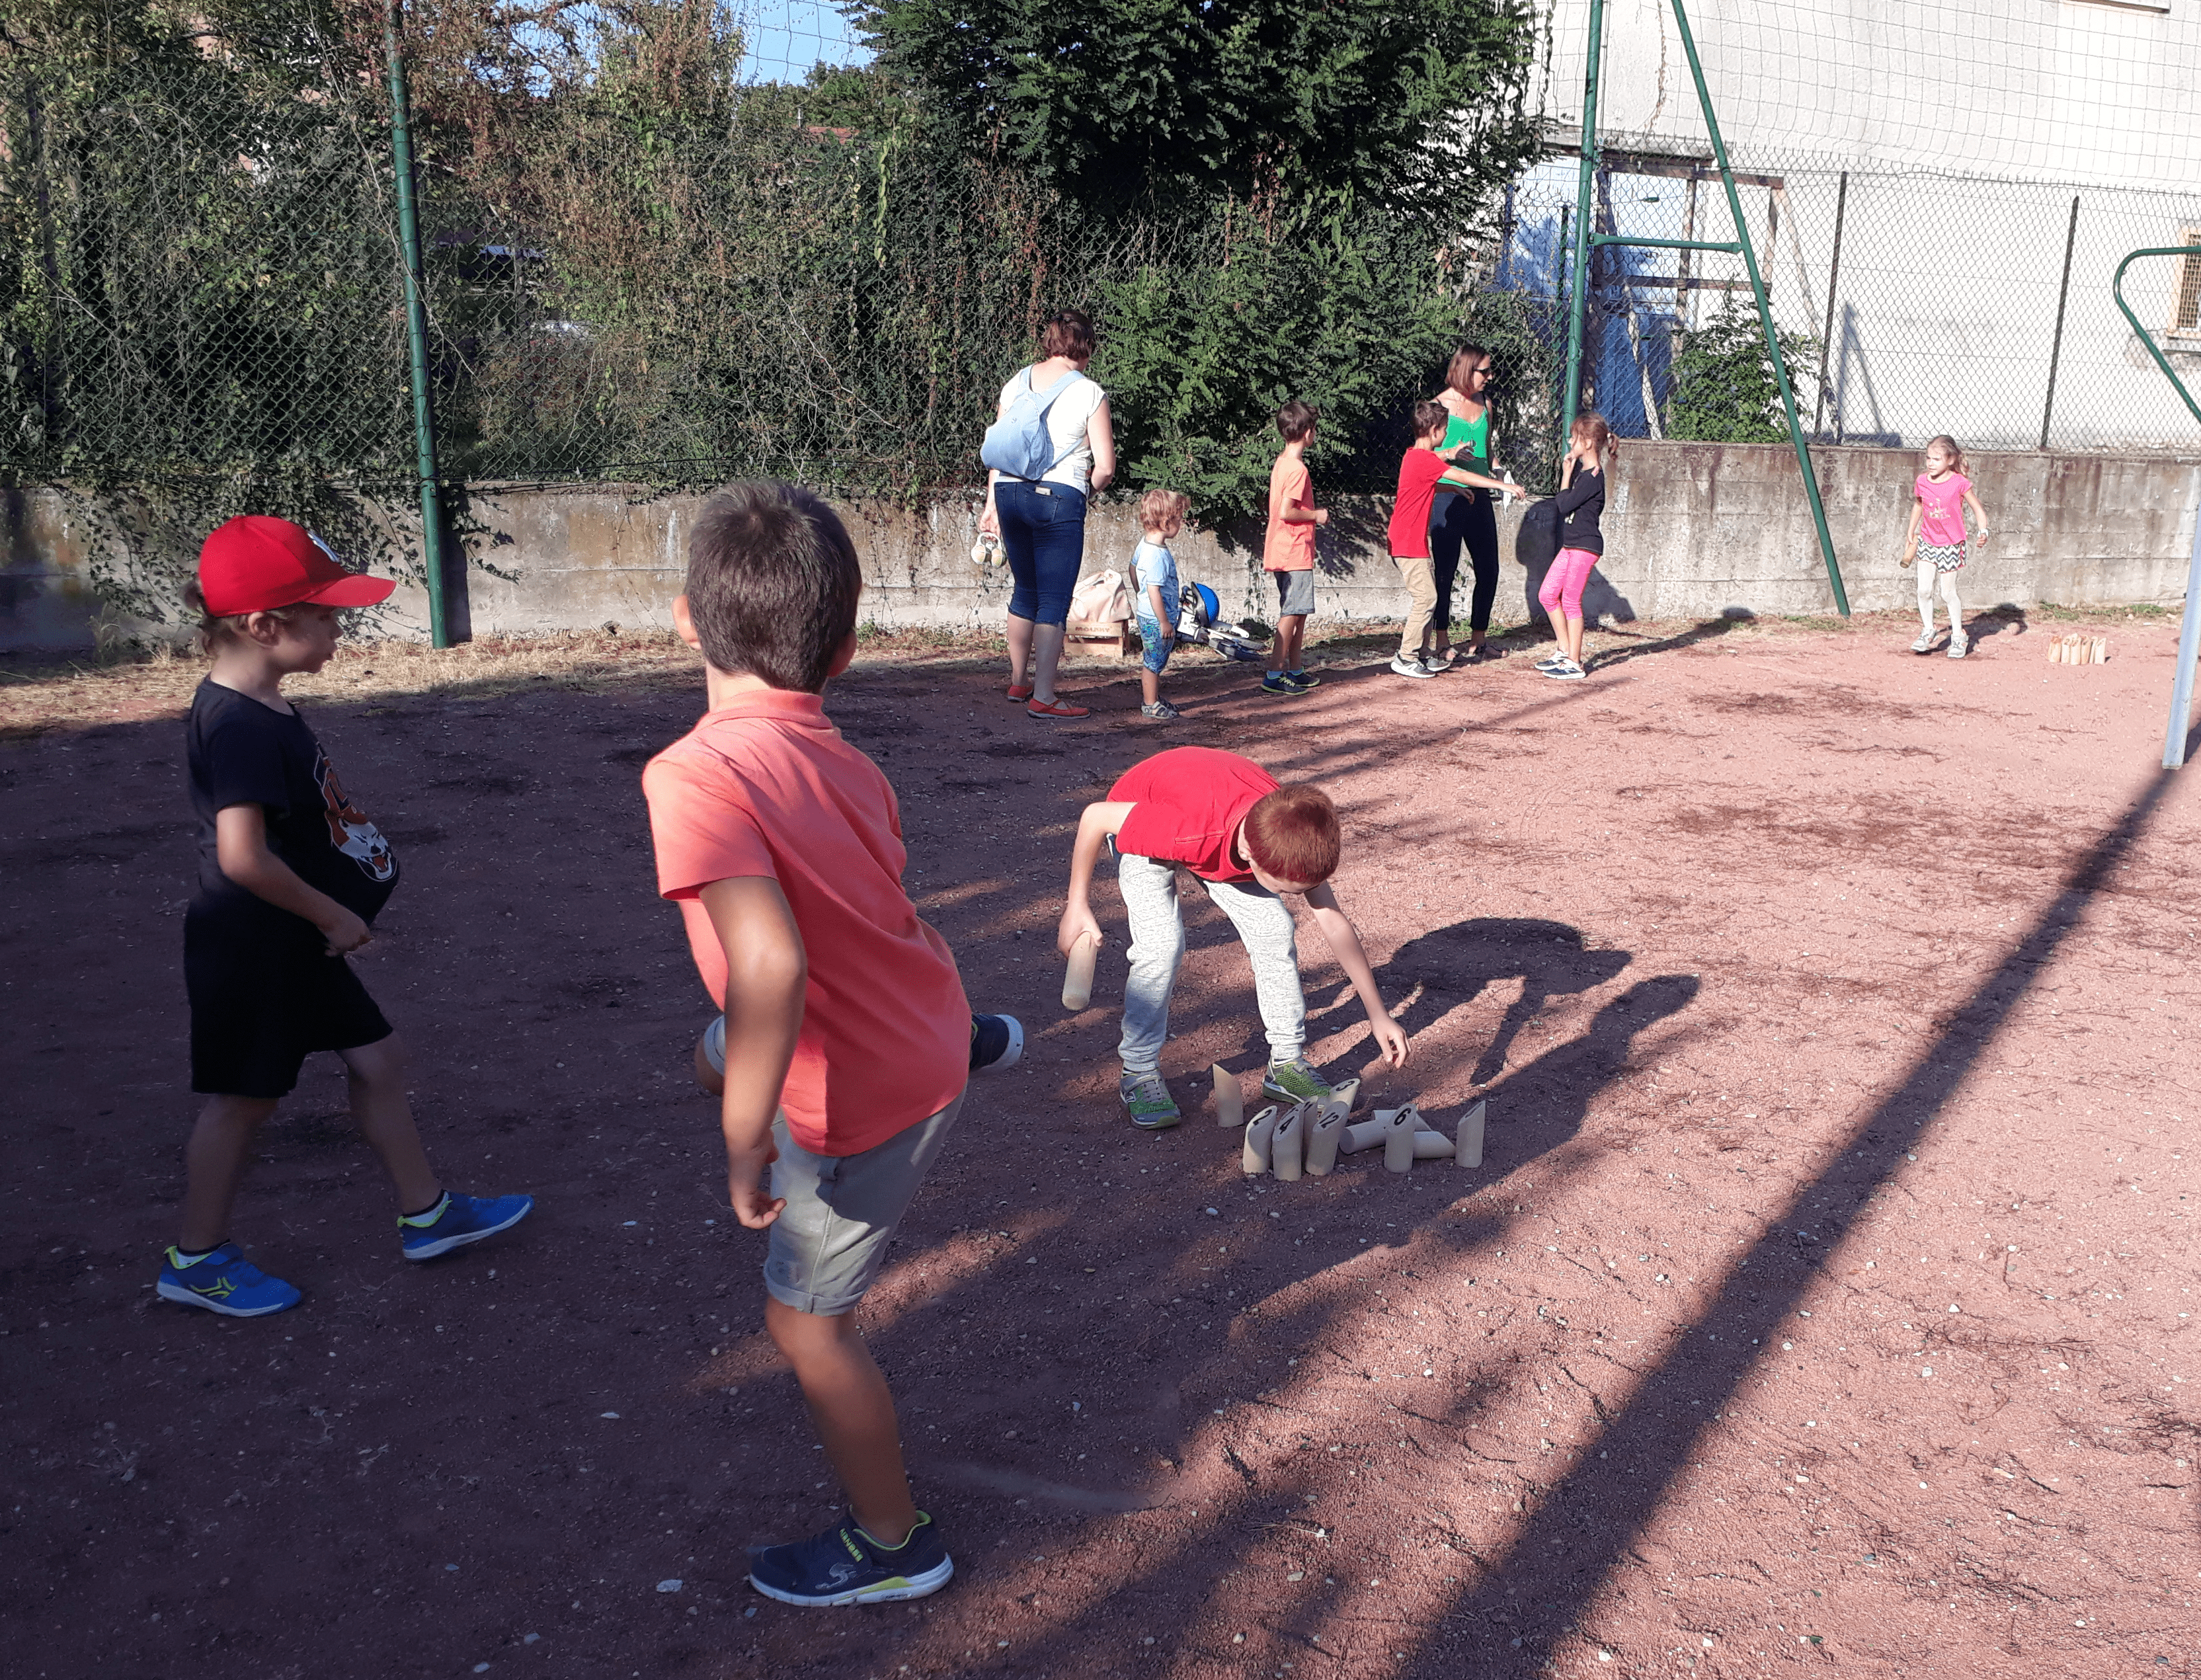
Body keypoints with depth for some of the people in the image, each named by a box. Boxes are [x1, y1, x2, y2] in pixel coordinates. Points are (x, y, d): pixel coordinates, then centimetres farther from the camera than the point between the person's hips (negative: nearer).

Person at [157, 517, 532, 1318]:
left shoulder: (261, 712, 6)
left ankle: (427, 1213, 26)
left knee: (376, 1059, 14)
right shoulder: (240, 727, -25)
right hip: (250, 946, -9)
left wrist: (330, 914, 12)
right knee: (243, 1097, 6)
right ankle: (197, 1261, 24)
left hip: (294, 944, 9)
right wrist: (334, 915, -21)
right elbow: (242, 856, -32)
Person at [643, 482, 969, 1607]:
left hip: (864, 1098, -6)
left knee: (804, 1322, 15)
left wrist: (743, 1143, -27)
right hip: (924, 1025, 7)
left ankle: (893, 1546, 33)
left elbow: (770, 966, -40)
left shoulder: (694, 776, -28)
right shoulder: (845, 764, -4)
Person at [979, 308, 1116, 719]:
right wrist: (1088, 485, 15)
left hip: (1010, 492, 6)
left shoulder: (1016, 384, 10)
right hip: (1059, 499, -5)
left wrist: (992, 503, 21)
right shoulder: (1090, 393, -4)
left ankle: (1018, 681, 28)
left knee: (1025, 589, 20)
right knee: (1054, 600, -1)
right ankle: (1043, 697, -3)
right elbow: (1106, 468, -5)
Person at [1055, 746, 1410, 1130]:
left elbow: (1333, 921, -17)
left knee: (1275, 931, -8)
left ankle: (1288, 1063, 8)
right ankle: (1139, 1073, -4)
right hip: (1142, 821, -4)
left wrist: (1378, 1014, -14)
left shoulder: (1294, 836, -31)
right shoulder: (1189, 830, -47)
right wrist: (1078, 905, -20)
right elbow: (1096, 816, -31)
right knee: (1162, 944, -23)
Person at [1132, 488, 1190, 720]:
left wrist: (1140, 593, 33)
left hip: (1147, 615, 10)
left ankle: (1153, 697, 31)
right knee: (1154, 662, 1)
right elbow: (1154, 590, -27)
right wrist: (1164, 622, -22)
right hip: (1156, 619, -10)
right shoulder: (1158, 555, -26)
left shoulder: (1145, 543, 5)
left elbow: (1133, 568, 20)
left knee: (1154, 661, 20)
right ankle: (1151, 705, 11)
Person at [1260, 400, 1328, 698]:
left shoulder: (1281, 462, 13)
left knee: (1298, 612, 15)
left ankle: (1296, 670, 20)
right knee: (1292, 613, -8)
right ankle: (1274, 675, -7)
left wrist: (1312, 513, 18)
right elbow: (1286, 511, -23)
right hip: (1295, 552, -10)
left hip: (1282, 549, 10)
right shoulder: (1297, 468, -17)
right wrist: (1316, 515, -10)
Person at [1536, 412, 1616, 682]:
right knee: (1547, 595, 11)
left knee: (1571, 601, -5)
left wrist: (1567, 474, -11)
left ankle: (1574, 664, 2)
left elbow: (1565, 504, -20)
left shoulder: (1594, 477, -18)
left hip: (1585, 545, -10)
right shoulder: (1579, 468, 10)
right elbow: (1561, 501, 15)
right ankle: (1565, 651, 22)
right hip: (1570, 544, 10)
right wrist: (1566, 468, 7)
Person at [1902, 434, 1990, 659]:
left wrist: (1983, 532, -21)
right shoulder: (1922, 482, -2)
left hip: (1951, 545, -3)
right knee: (1924, 590, -6)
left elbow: (1978, 509, -7)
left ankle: (1958, 636, 19)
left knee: (1948, 593, 3)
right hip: (1927, 542, 3)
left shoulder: (1959, 483, -14)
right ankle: (1927, 632, 12)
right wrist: (1911, 533, 21)